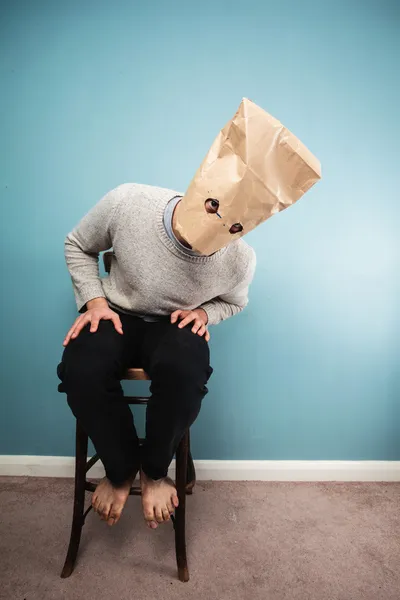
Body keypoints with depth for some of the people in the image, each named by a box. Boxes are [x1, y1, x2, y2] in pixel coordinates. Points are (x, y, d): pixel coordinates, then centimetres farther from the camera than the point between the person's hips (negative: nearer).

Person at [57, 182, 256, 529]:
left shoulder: (240, 260, -22)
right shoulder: (128, 202, -24)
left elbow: (234, 302, 4)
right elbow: (78, 246, -3)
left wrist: (203, 313, -16)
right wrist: (94, 300, -15)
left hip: (175, 324, 0)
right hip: (117, 315, 1)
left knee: (185, 371, -35)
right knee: (80, 369, -30)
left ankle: (155, 471, -3)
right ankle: (120, 470, 0)